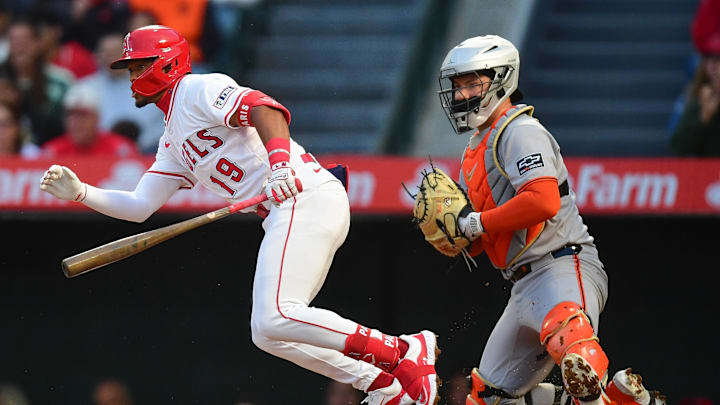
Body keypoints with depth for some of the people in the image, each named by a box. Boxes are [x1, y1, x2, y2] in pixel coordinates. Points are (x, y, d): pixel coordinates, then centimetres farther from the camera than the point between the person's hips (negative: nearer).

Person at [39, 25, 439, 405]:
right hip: (284, 216, 10)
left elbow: (264, 108, -16)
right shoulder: (173, 142, 29)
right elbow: (139, 206, 26)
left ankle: (404, 352, -20)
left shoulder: (199, 90, 0)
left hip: (307, 198, -10)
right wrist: (78, 191, 13)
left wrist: (279, 160, -34)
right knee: (269, 332, 9)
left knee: (273, 321, -22)